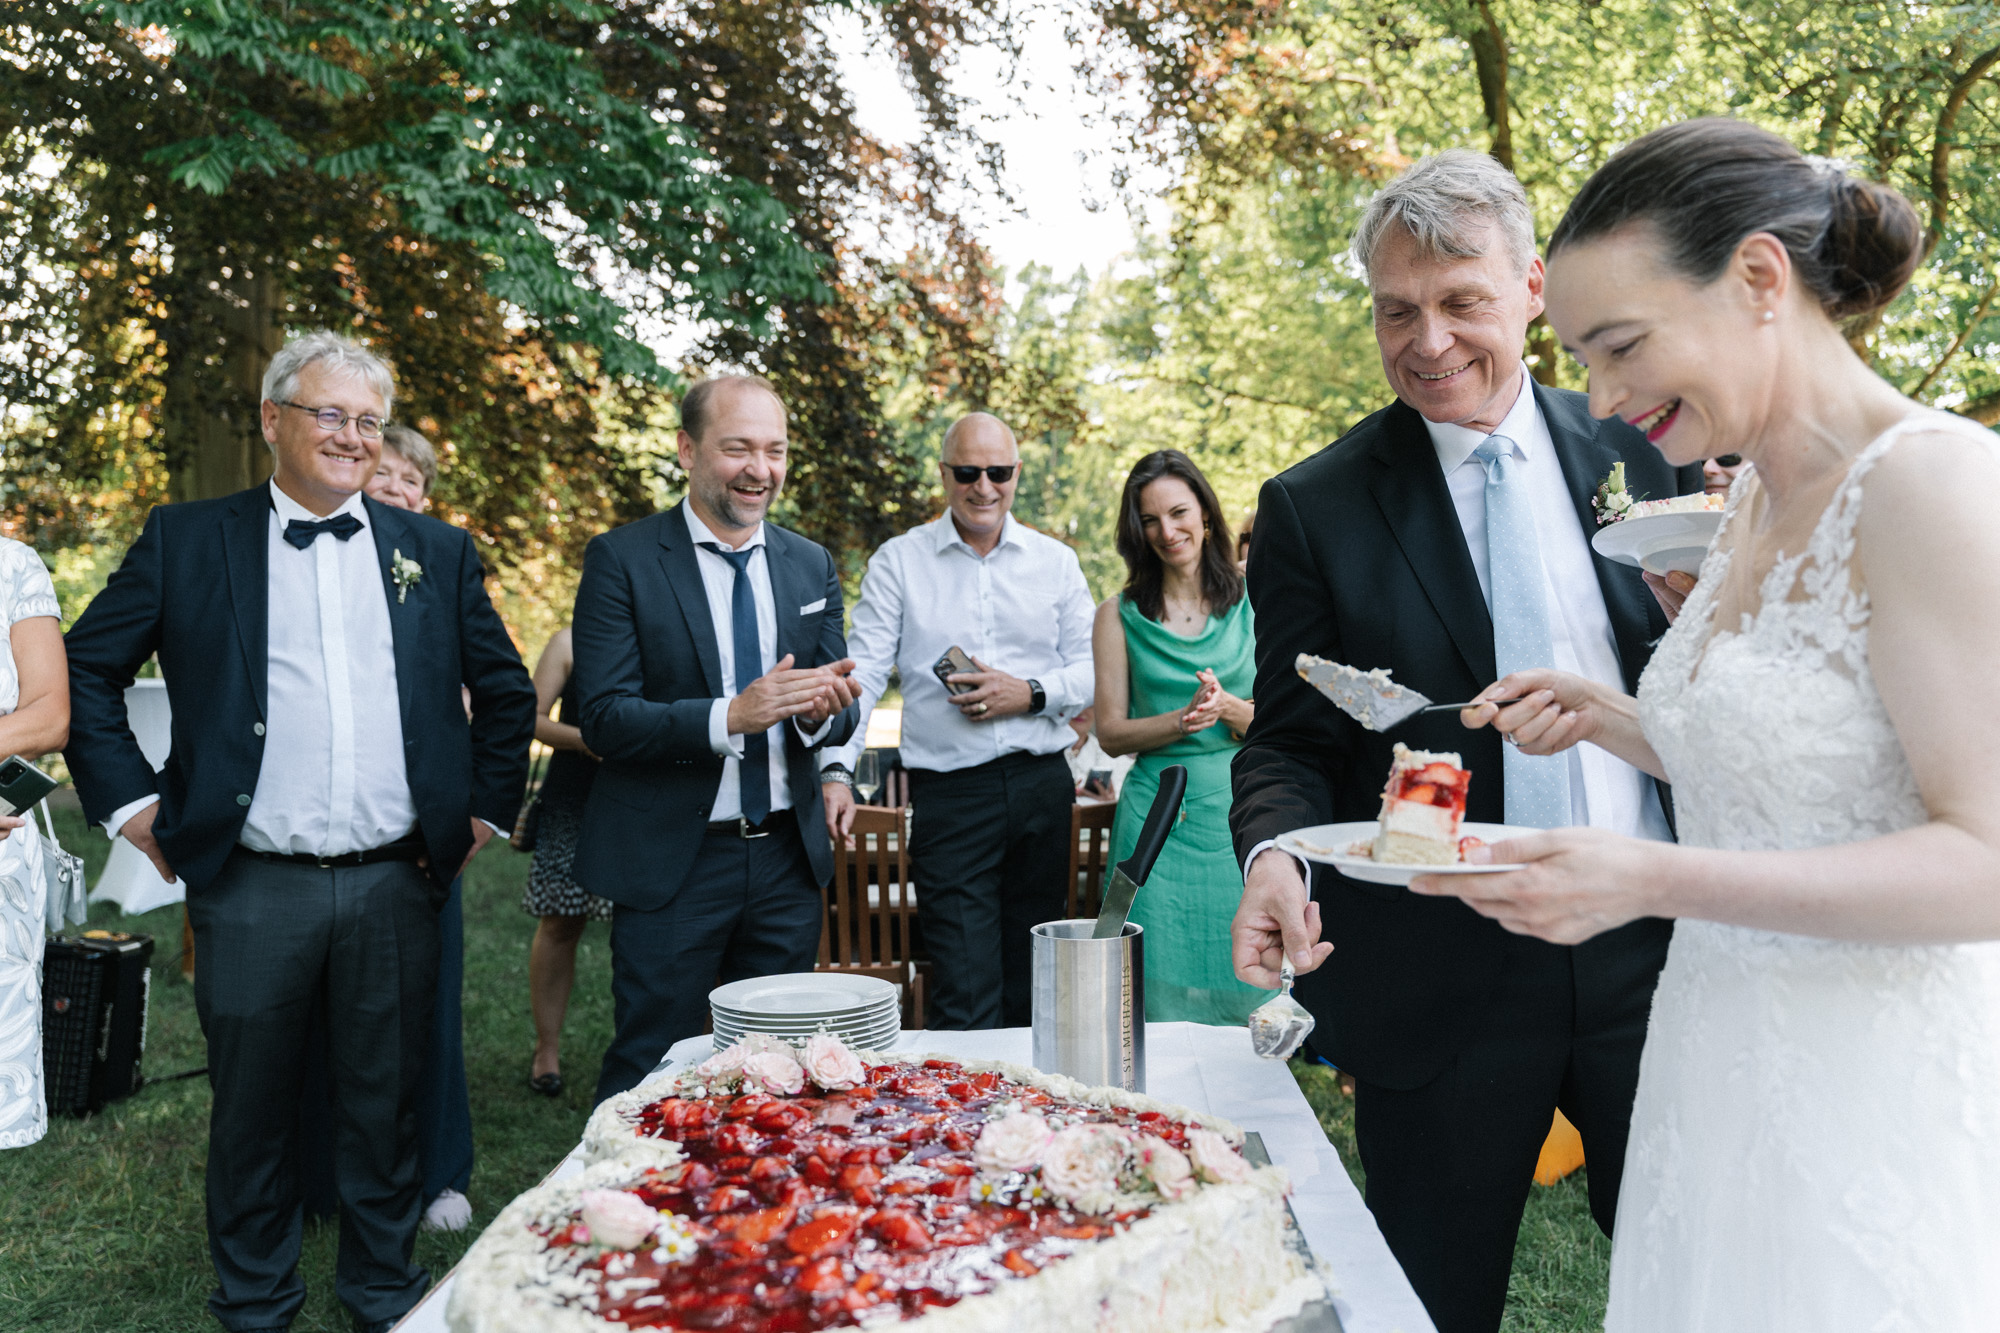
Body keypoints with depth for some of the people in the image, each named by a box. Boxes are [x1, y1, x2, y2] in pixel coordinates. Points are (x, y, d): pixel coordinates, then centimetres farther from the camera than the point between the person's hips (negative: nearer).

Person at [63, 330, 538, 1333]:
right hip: (251, 885, -1)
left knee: (385, 1102, 12)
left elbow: (505, 689, 15)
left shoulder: (436, 552, 8)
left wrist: (486, 807, 9)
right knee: (253, 1108, 12)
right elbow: (87, 669, 7)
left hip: (396, 882, 1)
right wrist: (128, 801, 0)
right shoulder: (186, 542, 3)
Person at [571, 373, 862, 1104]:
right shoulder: (621, 559, -6)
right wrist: (730, 716, -27)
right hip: (671, 862, -4)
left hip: (788, 859, 5)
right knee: (648, 1075, 5)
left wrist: (820, 712, -16)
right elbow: (603, 718, -14)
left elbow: (837, 714, 9)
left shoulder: (812, 565, 8)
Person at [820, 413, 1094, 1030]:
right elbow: (863, 673, -3)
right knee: (965, 997, -7)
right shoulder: (898, 561, 3)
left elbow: (1094, 667, 9)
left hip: (1042, 787, 3)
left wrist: (1031, 694, -10)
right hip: (948, 794, -3)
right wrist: (837, 769, -16)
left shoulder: (1055, 561, 9)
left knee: (1036, 986, 13)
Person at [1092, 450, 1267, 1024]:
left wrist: (1228, 708, -17)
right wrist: (1182, 720, -15)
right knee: (1163, 990, 3)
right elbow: (1110, 732, 2)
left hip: (1244, 811, 1)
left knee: (1248, 986, 7)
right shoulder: (1119, 615, 4)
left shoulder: (1256, 604, 5)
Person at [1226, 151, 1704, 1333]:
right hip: (1444, 984, -2)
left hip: (1659, 956, 3)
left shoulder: (1642, 453, 5)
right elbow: (1291, 740, -2)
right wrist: (1276, 851, -22)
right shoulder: (1315, 508, -3)